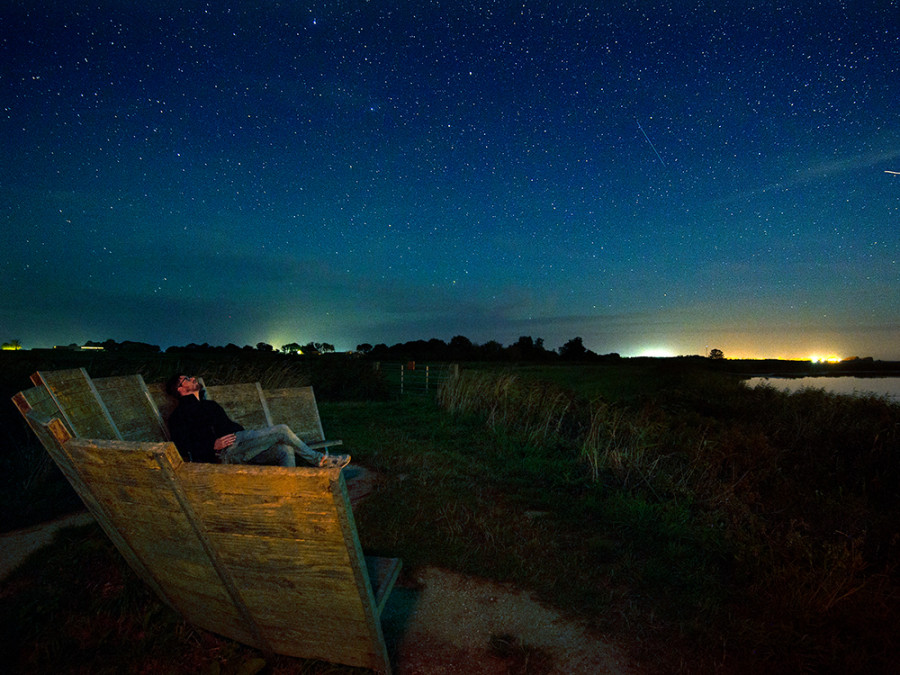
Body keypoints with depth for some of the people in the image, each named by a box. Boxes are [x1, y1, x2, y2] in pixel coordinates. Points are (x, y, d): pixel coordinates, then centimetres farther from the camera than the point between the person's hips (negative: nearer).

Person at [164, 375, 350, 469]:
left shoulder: (209, 404, 32)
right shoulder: (179, 414, 6)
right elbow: (184, 449, -5)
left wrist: (247, 433, 14)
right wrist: (213, 446, -17)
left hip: (242, 447, 8)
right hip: (227, 452, -8)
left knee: (287, 451, -14)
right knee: (282, 430, -19)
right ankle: (319, 459, -6)